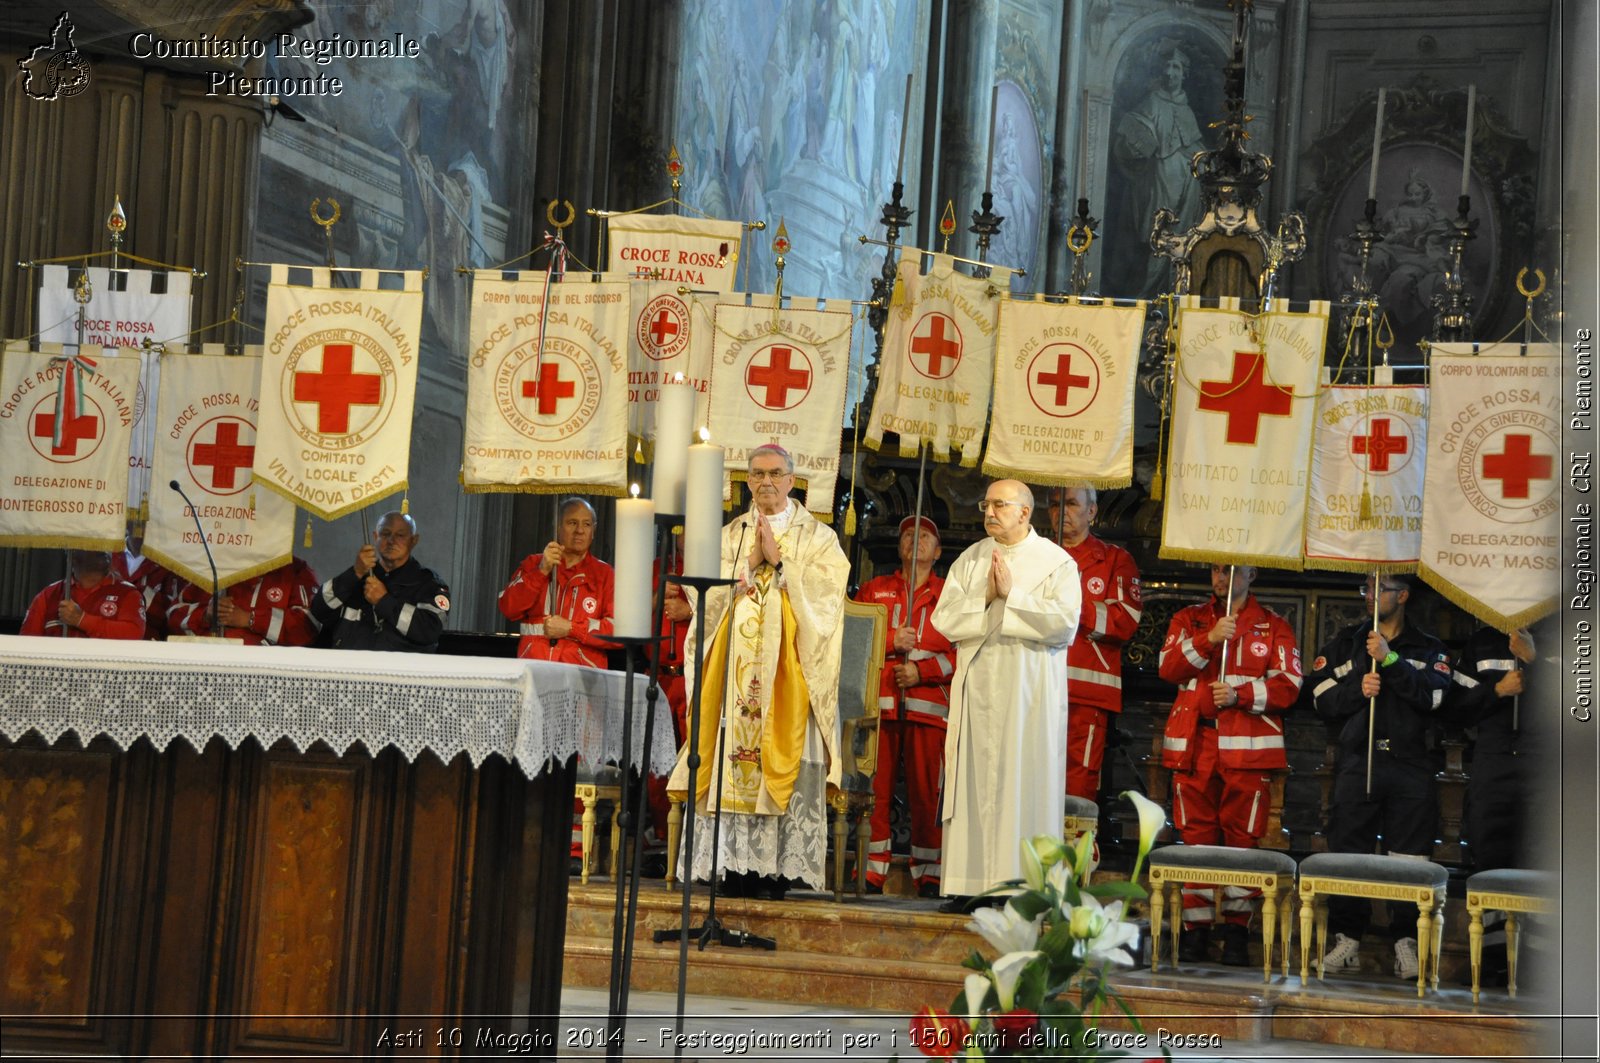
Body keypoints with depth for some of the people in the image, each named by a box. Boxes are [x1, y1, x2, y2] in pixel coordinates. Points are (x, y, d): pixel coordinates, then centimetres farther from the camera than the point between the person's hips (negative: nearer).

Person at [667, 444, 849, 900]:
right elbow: (712, 593, 7)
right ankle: (734, 866, -4)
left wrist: (778, 562, -8)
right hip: (735, 668, 2)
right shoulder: (729, 535, 17)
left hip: (788, 669, -2)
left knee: (782, 757, -10)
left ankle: (774, 871, -9)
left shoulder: (817, 538, 9)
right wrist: (751, 563, -7)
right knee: (731, 759, -5)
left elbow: (823, 594, -4)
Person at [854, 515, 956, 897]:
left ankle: (928, 876, 2)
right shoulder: (873, 590, 18)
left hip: (928, 704, -1)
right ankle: (872, 874, 0)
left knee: (926, 791, -3)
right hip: (878, 704, 1)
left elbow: (963, 653, 4)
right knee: (875, 789, -4)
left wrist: (921, 671, -9)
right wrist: (891, 641, -5)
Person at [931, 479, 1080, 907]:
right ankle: (970, 881, 3)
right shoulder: (971, 559, 12)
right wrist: (987, 597, -10)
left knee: (1024, 784, -4)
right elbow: (944, 618, 3)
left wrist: (1010, 594, -12)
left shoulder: (1056, 562, 1)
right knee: (973, 780, 1)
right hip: (977, 689, 4)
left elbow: (1064, 623, -13)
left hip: (1029, 691, -3)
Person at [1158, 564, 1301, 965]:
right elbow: (1169, 668, 0)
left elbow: (1288, 686, 0)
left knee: (1243, 838, -1)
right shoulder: (1188, 619, 15)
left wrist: (1239, 695, -14)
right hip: (1195, 746, 2)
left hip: (1247, 749, -2)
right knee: (1196, 837, 2)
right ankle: (1196, 929, 7)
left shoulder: (1274, 626, 9)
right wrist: (1208, 639, -13)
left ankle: (1237, 930, 6)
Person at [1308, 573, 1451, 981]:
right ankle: (1347, 940, 6)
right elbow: (1322, 698, 5)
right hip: (1358, 760, 1)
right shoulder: (1345, 643, 14)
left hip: (1410, 765, -1)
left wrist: (1390, 660, -14)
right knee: (1347, 852, -1)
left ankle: (1406, 943, 2)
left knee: (1410, 857, -3)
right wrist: (1357, 690, -11)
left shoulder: (1429, 648, 11)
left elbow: (1433, 695, -8)